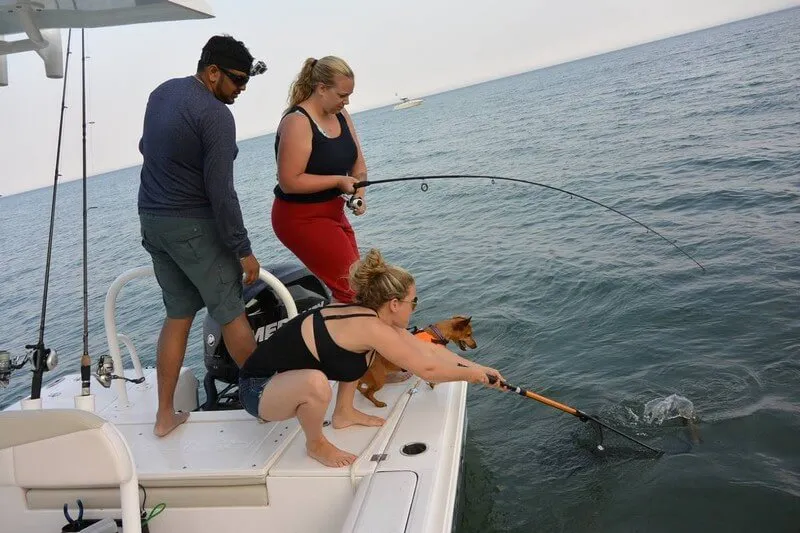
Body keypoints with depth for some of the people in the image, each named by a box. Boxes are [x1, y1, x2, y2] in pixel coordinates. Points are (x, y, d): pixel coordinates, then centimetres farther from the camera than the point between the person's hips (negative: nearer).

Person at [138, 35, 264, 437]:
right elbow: (220, 192, -20)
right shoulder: (216, 116, -17)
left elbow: (145, 147, 24)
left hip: (151, 218, 8)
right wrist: (243, 249, -15)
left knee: (178, 314, 15)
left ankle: (165, 415, 20)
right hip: (193, 225, -8)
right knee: (231, 313, 4)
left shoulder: (161, 93, 10)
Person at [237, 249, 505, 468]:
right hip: (259, 389, -9)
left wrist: (477, 367, 9)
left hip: (288, 373, 9)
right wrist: (470, 375, -5)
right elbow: (427, 369, -21)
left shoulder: (369, 314, -1)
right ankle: (316, 444, -6)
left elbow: (429, 349, 7)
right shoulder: (370, 326, -27)